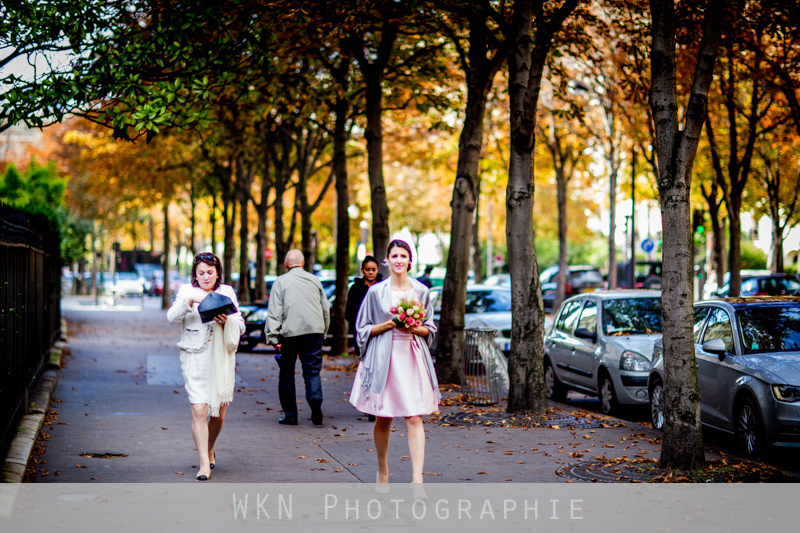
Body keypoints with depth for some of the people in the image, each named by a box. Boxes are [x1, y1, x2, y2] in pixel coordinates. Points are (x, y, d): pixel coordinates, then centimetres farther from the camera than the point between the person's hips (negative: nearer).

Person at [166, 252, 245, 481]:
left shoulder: (227, 292, 8)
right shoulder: (187, 291, 4)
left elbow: (241, 326, 6)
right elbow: (172, 316, -10)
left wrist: (228, 321, -15)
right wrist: (189, 301, -26)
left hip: (222, 359, 2)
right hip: (195, 359, -2)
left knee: (219, 412, 10)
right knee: (199, 410, -13)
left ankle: (210, 449, 37)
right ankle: (204, 463, -9)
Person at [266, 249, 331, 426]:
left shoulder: (280, 282, 4)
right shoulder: (314, 280, 13)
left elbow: (274, 312, -4)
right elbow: (326, 309, 17)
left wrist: (273, 337, -3)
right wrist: (323, 333, 27)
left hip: (290, 332, -2)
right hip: (314, 331, 2)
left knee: (287, 373, 9)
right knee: (312, 370, 4)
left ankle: (290, 415, 10)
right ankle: (315, 396, -27)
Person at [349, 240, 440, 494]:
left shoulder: (421, 291, 7)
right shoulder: (376, 292, 2)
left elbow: (431, 329, 14)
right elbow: (363, 328, 6)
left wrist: (416, 329, -7)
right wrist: (387, 325, -10)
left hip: (413, 357, 1)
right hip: (384, 358, -1)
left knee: (415, 418, -9)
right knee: (383, 418, 8)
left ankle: (417, 478, -14)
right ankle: (382, 472, 26)